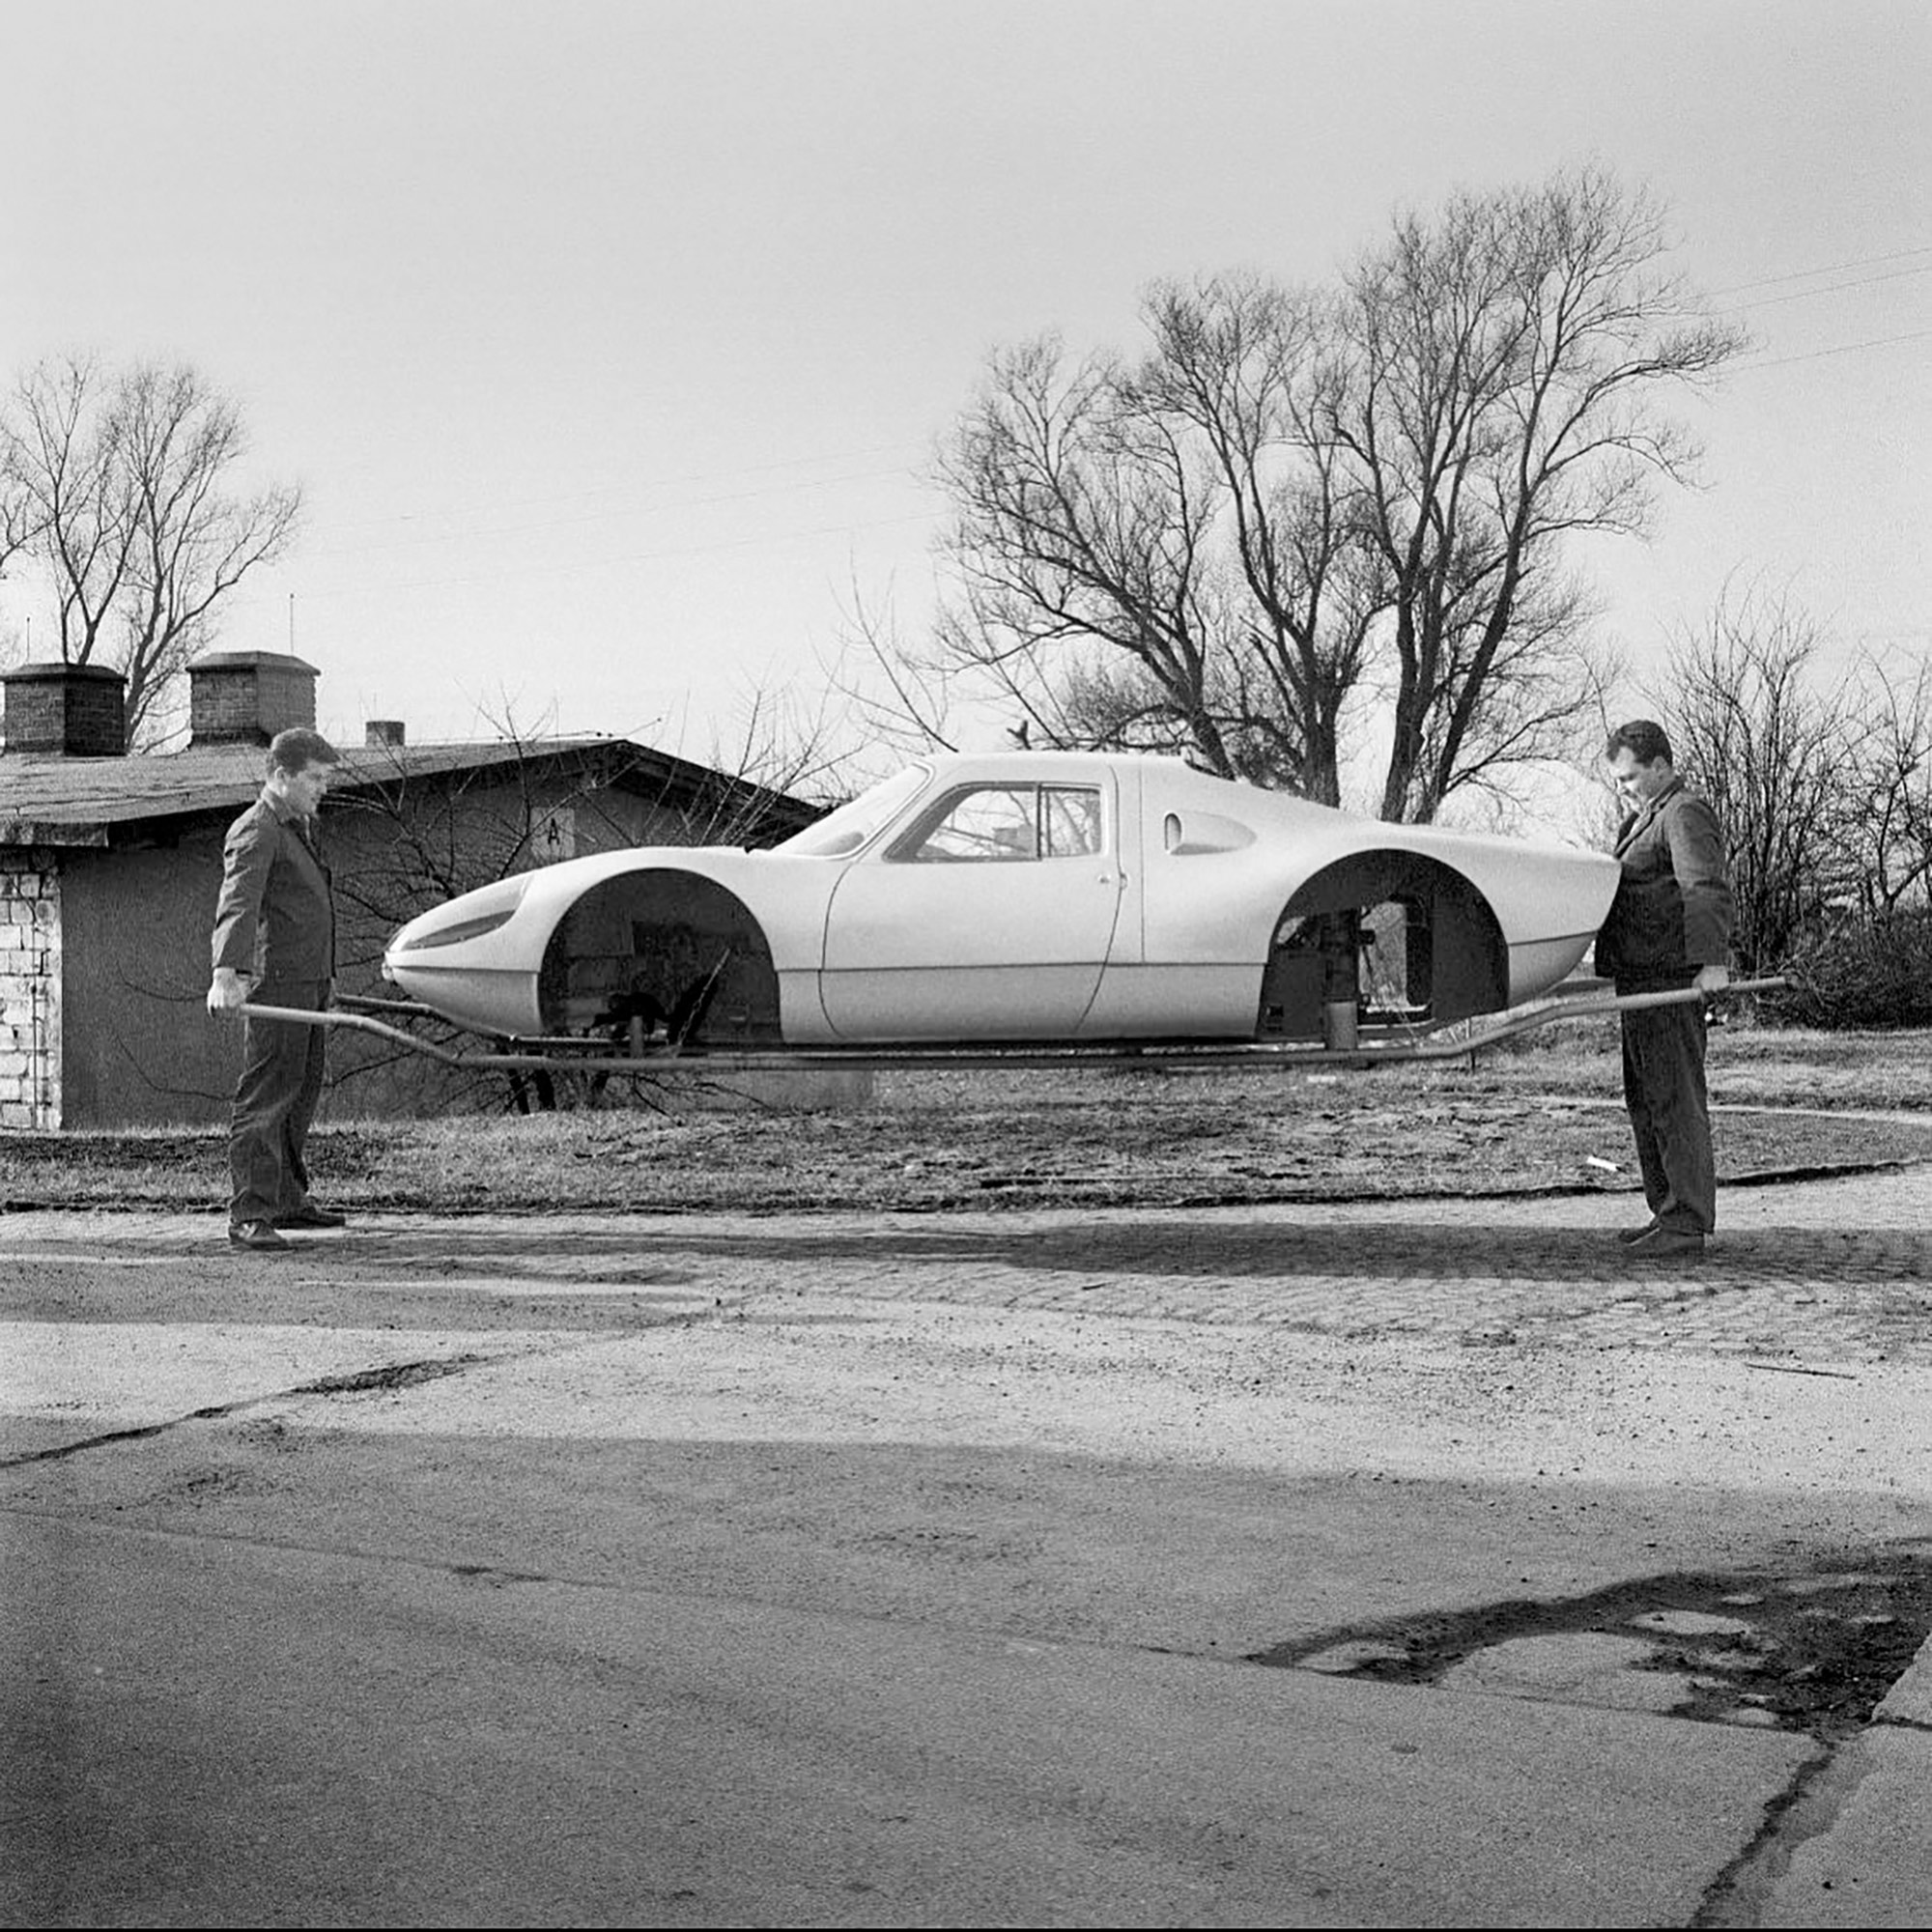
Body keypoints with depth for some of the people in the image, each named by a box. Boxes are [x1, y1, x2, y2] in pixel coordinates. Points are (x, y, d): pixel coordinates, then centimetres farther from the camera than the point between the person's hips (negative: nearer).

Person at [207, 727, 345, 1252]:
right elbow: (237, 904, -26)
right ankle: (249, 1214, -11)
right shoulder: (255, 833, -12)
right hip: (276, 981, -10)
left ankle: (288, 1199, 26)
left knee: (302, 1092, 16)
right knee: (265, 1097, -11)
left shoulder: (300, 826, 20)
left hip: (310, 981, 10)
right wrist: (226, 973, -39)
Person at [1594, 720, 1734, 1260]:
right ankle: (1666, 1213, 22)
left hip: (1671, 980, -11)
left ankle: (1688, 1224, -12)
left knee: (1675, 1100, -11)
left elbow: (1708, 891, -25)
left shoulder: (1685, 815, -11)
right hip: (1642, 980, 11)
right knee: (1645, 1100, 15)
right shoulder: (1644, 819, 23)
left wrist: (1712, 961, -37)